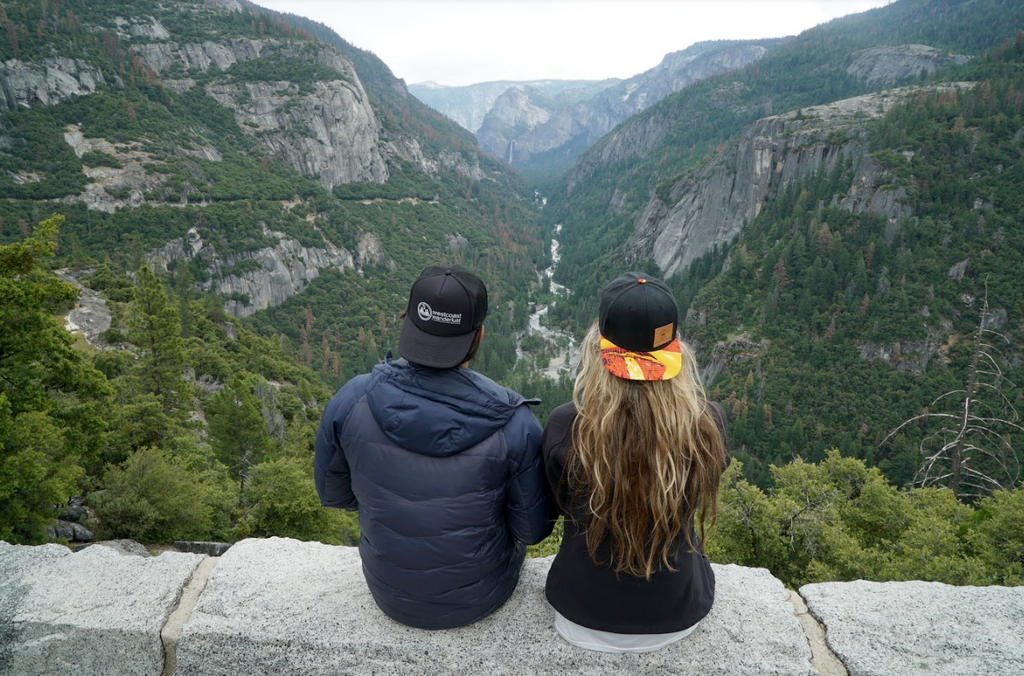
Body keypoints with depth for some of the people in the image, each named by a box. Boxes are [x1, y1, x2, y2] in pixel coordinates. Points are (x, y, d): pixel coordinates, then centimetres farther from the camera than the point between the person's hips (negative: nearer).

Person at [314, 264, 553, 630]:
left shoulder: (350, 401, -22)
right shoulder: (513, 423, -28)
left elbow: (332, 494, -4)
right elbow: (533, 530, -14)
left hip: (391, 598, 2)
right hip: (480, 599, -1)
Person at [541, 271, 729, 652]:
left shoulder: (565, 426, -27)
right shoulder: (709, 425, -23)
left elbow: (565, 506, -6)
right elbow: (693, 505, -2)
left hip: (583, 616, 0)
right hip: (677, 618, 1)